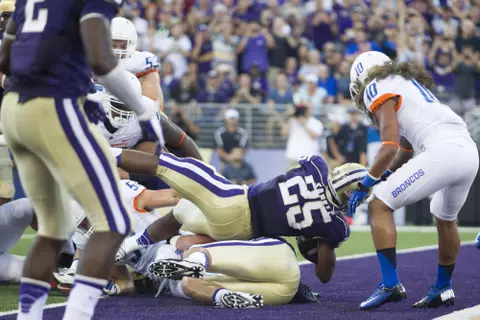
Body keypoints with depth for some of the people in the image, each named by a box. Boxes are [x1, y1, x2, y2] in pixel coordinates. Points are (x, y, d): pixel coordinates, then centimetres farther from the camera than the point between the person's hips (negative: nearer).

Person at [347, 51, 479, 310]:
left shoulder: (378, 88, 6)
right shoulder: (409, 84, 32)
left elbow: (390, 147, -5)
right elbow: (405, 150, 34)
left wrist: (364, 186, 3)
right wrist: (384, 177, 37)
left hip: (443, 151, -8)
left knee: (379, 206, 0)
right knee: (445, 219, 31)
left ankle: (390, 285, -8)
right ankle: (443, 290, 43)